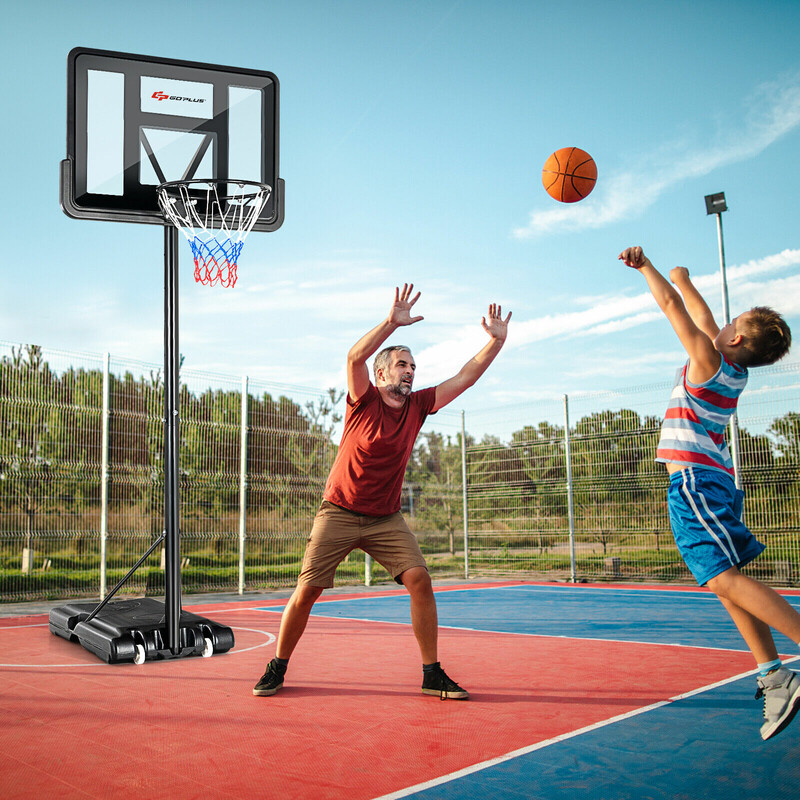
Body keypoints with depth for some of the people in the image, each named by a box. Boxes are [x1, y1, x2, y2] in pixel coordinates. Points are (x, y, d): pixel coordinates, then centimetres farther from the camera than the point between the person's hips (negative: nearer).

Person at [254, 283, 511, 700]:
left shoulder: (417, 406, 2)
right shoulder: (364, 400, -9)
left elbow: (465, 377, 1)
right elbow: (354, 357, -28)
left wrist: (497, 339, -7)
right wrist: (391, 322, -37)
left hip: (386, 518, 3)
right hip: (339, 513, -3)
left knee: (420, 579, -13)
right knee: (307, 591, -3)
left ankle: (432, 674, -1)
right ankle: (277, 668, 19)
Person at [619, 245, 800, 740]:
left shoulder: (709, 359, -9)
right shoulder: (735, 369, 13)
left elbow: (671, 304, -4)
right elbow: (702, 315, 28)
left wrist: (645, 266, 7)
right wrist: (685, 280, 42)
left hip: (695, 479, -9)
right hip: (714, 479, 9)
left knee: (726, 578, -18)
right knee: (726, 581, 8)